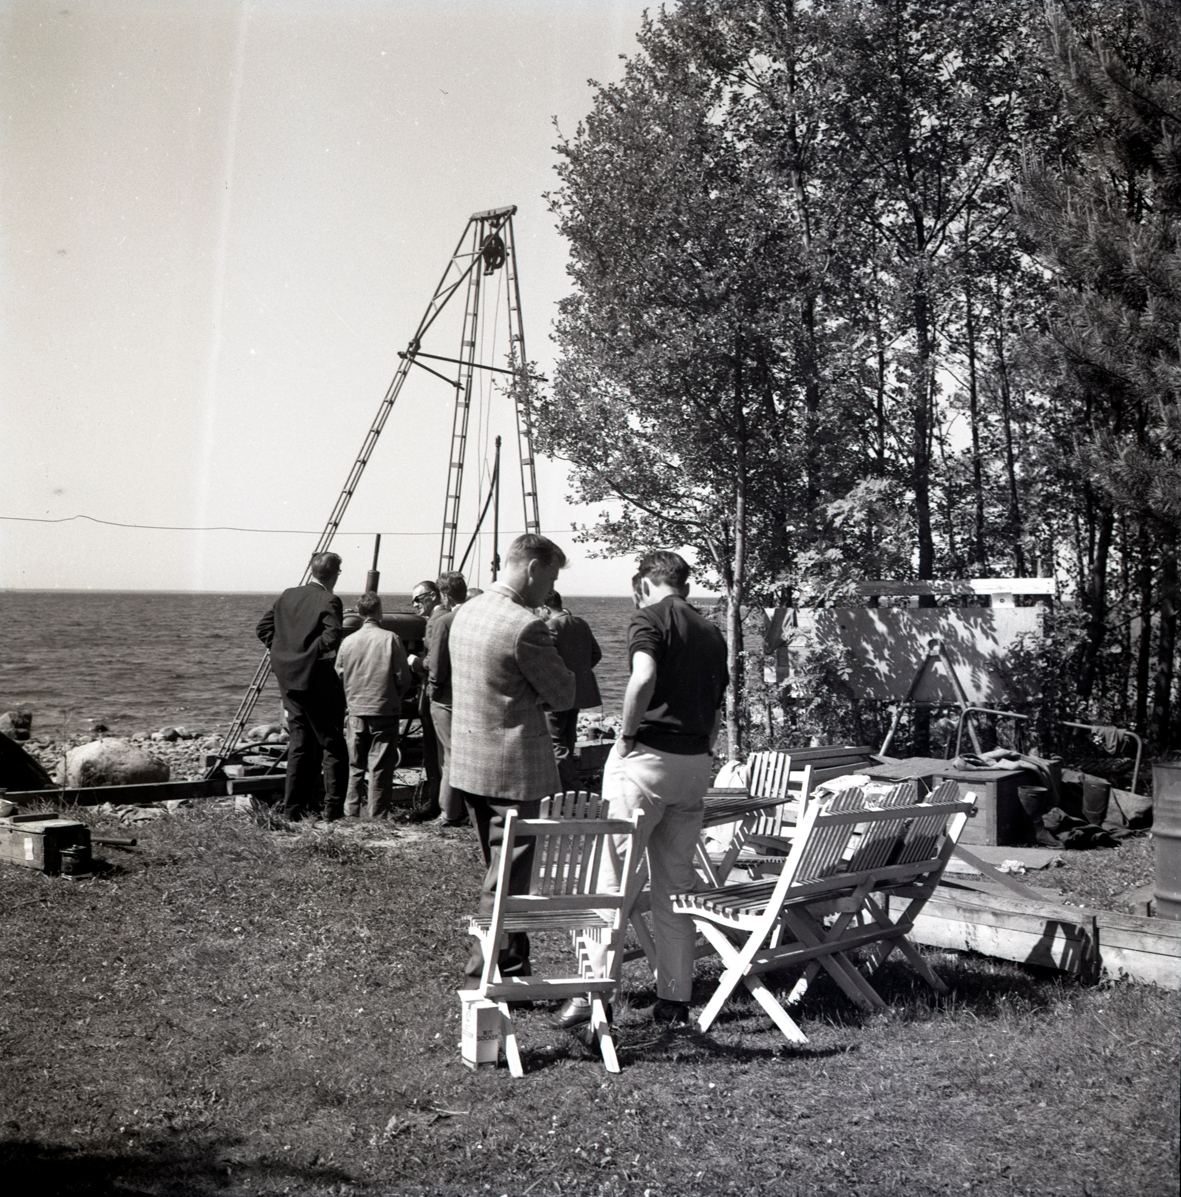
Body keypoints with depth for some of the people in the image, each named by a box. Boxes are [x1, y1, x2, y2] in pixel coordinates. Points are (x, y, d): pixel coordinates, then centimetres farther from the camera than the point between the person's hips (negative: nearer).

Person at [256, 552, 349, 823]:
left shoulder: (287, 596, 9)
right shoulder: (329, 601, -13)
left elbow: (263, 627, 14)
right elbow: (332, 637, -24)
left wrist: (282, 650, 14)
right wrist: (333, 658, -6)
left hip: (289, 680, 7)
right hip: (317, 681, -7)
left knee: (299, 744, 14)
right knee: (332, 744, 2)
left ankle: (293, 807, 15)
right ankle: (334, 808, 1)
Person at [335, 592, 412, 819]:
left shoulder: (347, 641, 0)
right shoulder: (390, 639, -9)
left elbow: (339, 677, 7)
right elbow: (403, 679, -7)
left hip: (356, 712, 3)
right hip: (385, 712, -3)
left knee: (355, 766, 13)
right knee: (381, 768, 3)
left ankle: (350, 814, 16)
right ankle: (378, 816, 5)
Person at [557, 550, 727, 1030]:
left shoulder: (650, 617, -5)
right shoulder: (712, 634, 15)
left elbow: (644, 677, -24)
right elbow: (716, 714, 16)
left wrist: (627, 732, -13)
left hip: (647, 756, -6)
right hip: (695, 764, 7)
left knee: (611, 875, -1)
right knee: (675, 885, 11)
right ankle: (675, 998, 14)